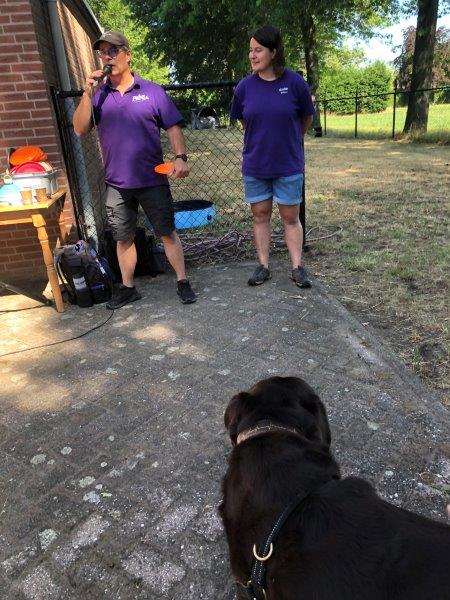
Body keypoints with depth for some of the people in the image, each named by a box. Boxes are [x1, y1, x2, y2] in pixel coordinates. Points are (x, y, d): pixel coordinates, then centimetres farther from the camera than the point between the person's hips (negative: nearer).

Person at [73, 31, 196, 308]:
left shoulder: (152, 91, 1)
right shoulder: (98, 94, 6)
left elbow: (173, 127, 0)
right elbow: (80, 129, -1)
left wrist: (181, 157, -16)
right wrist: (88, 93, -10)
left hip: (152, 179, -2)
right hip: (117, 182, 3)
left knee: (168, 232, 3)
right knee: (123, 237, 11)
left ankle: (183, 282, 16)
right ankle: (128, 287, 24)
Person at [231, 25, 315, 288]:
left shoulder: (295, 82, -9)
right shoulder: (244, 86, -3)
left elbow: (307, 119, 5)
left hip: (288, 165, -2)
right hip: (254, 165, 3)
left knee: (290, 217, 5)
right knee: (260, 216, 9)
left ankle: (298, 267, 15)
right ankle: (263, 266, 20)